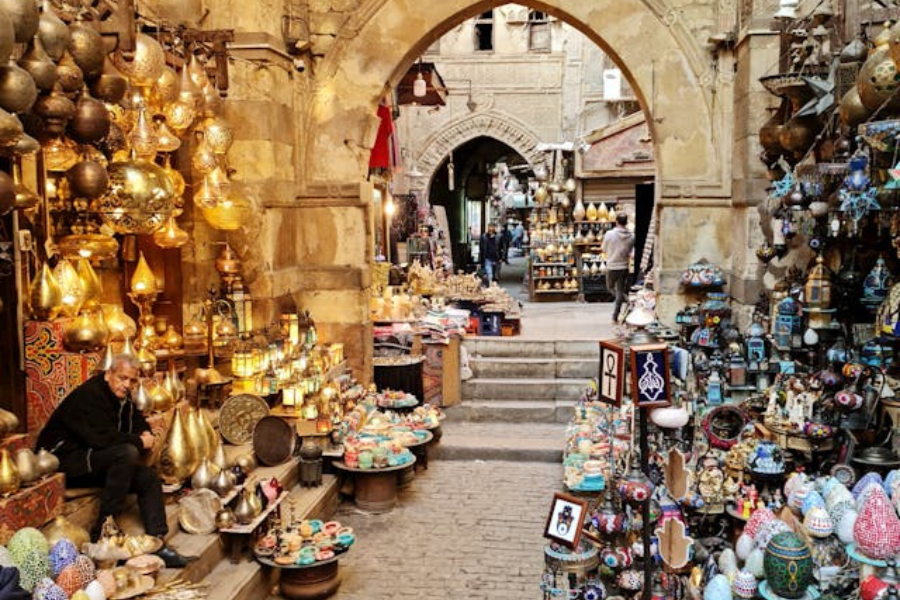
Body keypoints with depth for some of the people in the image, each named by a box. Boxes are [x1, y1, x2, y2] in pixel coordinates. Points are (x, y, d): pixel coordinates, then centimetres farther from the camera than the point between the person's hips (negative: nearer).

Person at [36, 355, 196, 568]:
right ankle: (103, 530, -22)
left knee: (149, 479, -5)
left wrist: (146, 433, -2)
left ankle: (157, 545, -7)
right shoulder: (89, 395, -20)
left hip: (97, 460, 9)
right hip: (65, 457, -9)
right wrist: (139, 442, -18)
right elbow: (101, 438, -30)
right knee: (127, 453, -31)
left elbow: (137, 419, 23)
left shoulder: (122, 397, 9)